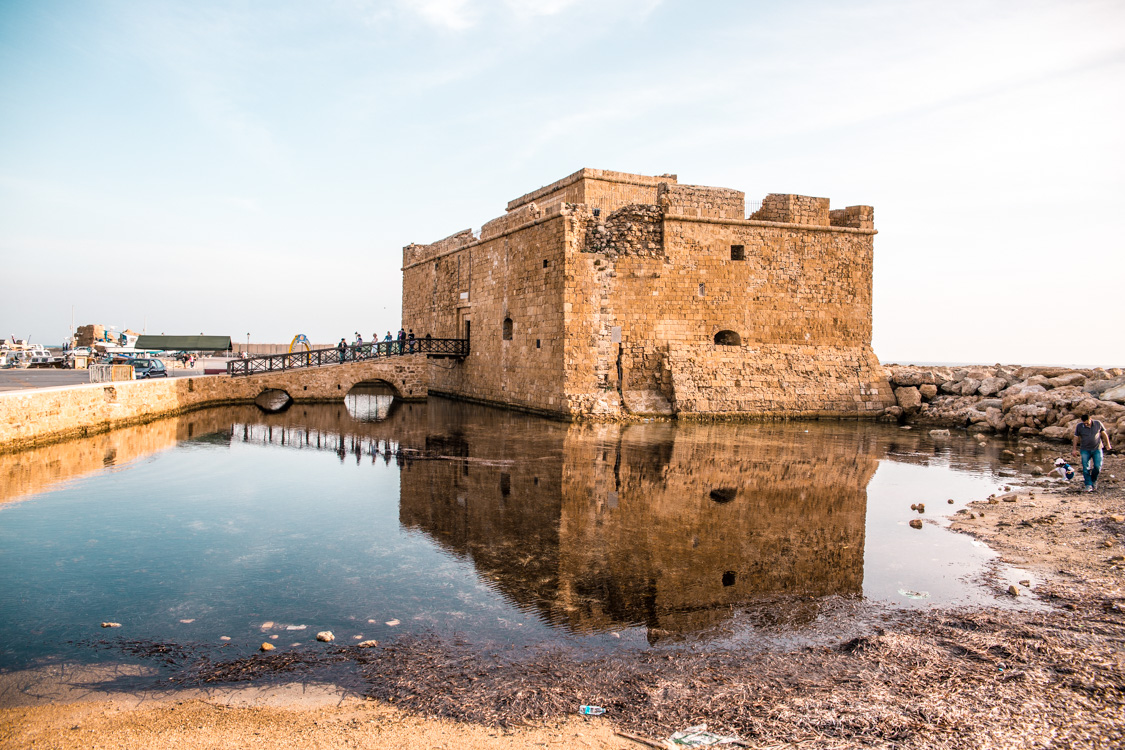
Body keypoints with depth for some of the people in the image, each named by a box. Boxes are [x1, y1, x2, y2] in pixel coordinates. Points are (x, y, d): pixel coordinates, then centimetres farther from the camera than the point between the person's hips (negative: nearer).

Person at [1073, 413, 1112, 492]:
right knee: (1086, 468, -7)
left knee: (1098, 466, -7)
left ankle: (1094, 480, 19)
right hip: (1085, 450, 0)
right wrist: (1075, 449, 3)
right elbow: (1076, 437, 3)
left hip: (1097, 449, 0)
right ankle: (1088, 485, -3)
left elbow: (1104, 434, 9)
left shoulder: (1098, 424, -4)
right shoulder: (1079, 426, -5)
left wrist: (1108, 444, 12)